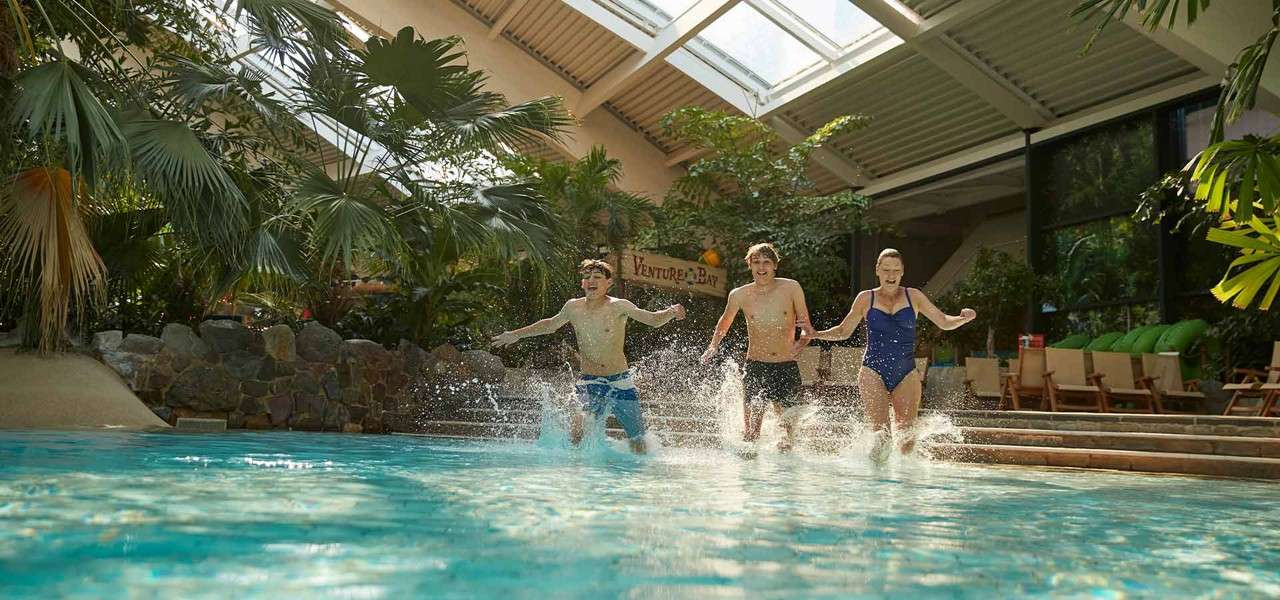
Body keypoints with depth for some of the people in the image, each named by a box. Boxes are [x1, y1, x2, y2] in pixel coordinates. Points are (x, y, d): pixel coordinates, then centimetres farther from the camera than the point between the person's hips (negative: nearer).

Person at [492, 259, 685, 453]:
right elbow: (550, 324, 20)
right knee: (576, 432, -24)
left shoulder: (618, 306, -9)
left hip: (620, 381, -1)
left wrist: (671, 313, -34)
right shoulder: (573, 307, 2)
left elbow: (653, 319, -12)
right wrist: (516, 335, 27)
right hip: (590, 382, 1)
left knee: (638, 443, 6)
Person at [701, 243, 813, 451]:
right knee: (750, 431, -4)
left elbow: (807, 328, 4)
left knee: (788, 426, 3)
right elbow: (725, 322, 21)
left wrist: (802, 342, -17)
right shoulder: (739, 295, 2)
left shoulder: (791, 288, -1)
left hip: (786, 367, 0)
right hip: (754, 367, 0)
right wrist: (713, 346, 8)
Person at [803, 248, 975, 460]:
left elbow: (944, 322, 12)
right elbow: (844, 331, 16)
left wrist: (963, 318, -9)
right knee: (880, 435, -14)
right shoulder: (866, 298, 8)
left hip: (906, 373, 1)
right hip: (873, 371, -1)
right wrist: (815, 334, 0)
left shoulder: (913, 297, 9)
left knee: (907, 437, -1)